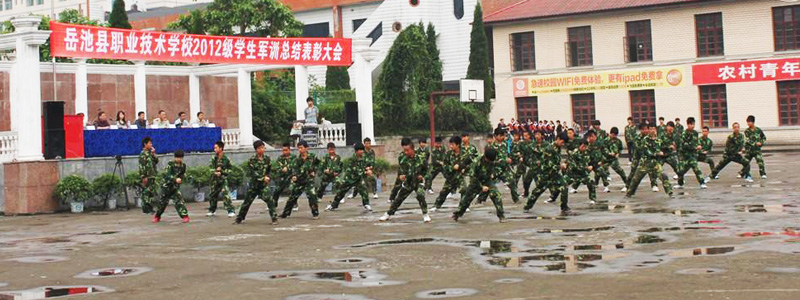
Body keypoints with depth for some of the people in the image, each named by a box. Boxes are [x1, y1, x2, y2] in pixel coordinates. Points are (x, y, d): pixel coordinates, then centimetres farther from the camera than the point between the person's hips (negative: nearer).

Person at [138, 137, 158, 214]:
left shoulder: (150, 153, 15)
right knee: (146, 192, -6)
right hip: (147, 177, -9)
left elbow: (156, 161, 15)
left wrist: (153, 154, 2)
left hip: (152, 176, 9)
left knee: (151, 193, 12)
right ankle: (145, 209, -4)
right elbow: (141, 166, -15)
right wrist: (144, 177, -19)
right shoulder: (143, 154, -10)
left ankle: (150, 208, 19)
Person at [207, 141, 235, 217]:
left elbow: (230, 169, -2)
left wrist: (222, 172, -15)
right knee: (212, 195, 13)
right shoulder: (213, 158, 1)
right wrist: (216, 171, -20)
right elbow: (211, 168, -1)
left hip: (223, 179, -4)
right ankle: (212, 211, 32)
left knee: (225, 194, -18)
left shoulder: (226, 159, -8)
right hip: (215, 179, 4)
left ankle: (231, 211, -17)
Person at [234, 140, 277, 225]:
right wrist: (263, 178, -21)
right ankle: (239, 219, 25)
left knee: (270, 200, -17)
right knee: (247, 202, 10)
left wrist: (267, 176, 0)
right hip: (254, 184, -1)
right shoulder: (252, 160, -10)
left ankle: (274, 218, -12)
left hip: (264, 184, 1)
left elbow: (269, 170, 16)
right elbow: (252, 172, -16)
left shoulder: (266, 158, 1)